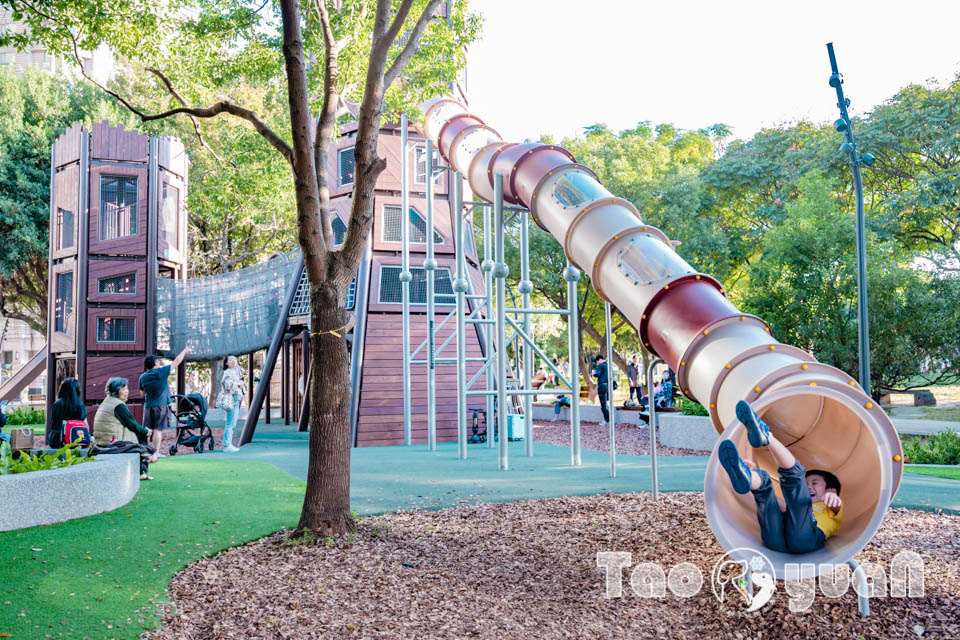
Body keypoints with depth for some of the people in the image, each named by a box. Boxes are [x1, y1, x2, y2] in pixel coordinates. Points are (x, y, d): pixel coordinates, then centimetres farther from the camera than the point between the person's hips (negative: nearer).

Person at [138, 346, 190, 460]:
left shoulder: (142, 377, 4)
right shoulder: (161, 372, -10)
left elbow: (142, 393, 17)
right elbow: (176, 361, -2)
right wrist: (185, 351, 9)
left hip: (148, 407, 5)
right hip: (161, 406, -5)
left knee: (148, 430, 12)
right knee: (158, 430, -4)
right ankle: (154, 454, -6)